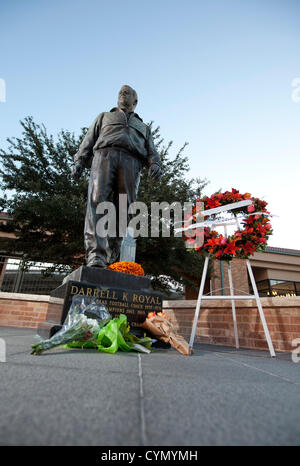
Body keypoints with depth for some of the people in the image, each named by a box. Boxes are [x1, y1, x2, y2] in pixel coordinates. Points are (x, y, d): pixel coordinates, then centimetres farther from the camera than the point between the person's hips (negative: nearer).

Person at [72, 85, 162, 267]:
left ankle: (112, 258, -19)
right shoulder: (104, 117, 38)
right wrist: (79, 161, 6)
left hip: (131, 162, 1)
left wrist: (155, 164, -2)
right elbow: (89, 141, 24)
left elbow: (151, 151, 22)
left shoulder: (144, 127, 38)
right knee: (97, 200, -25)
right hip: (104, 155, 0)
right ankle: (95, 256, -35)